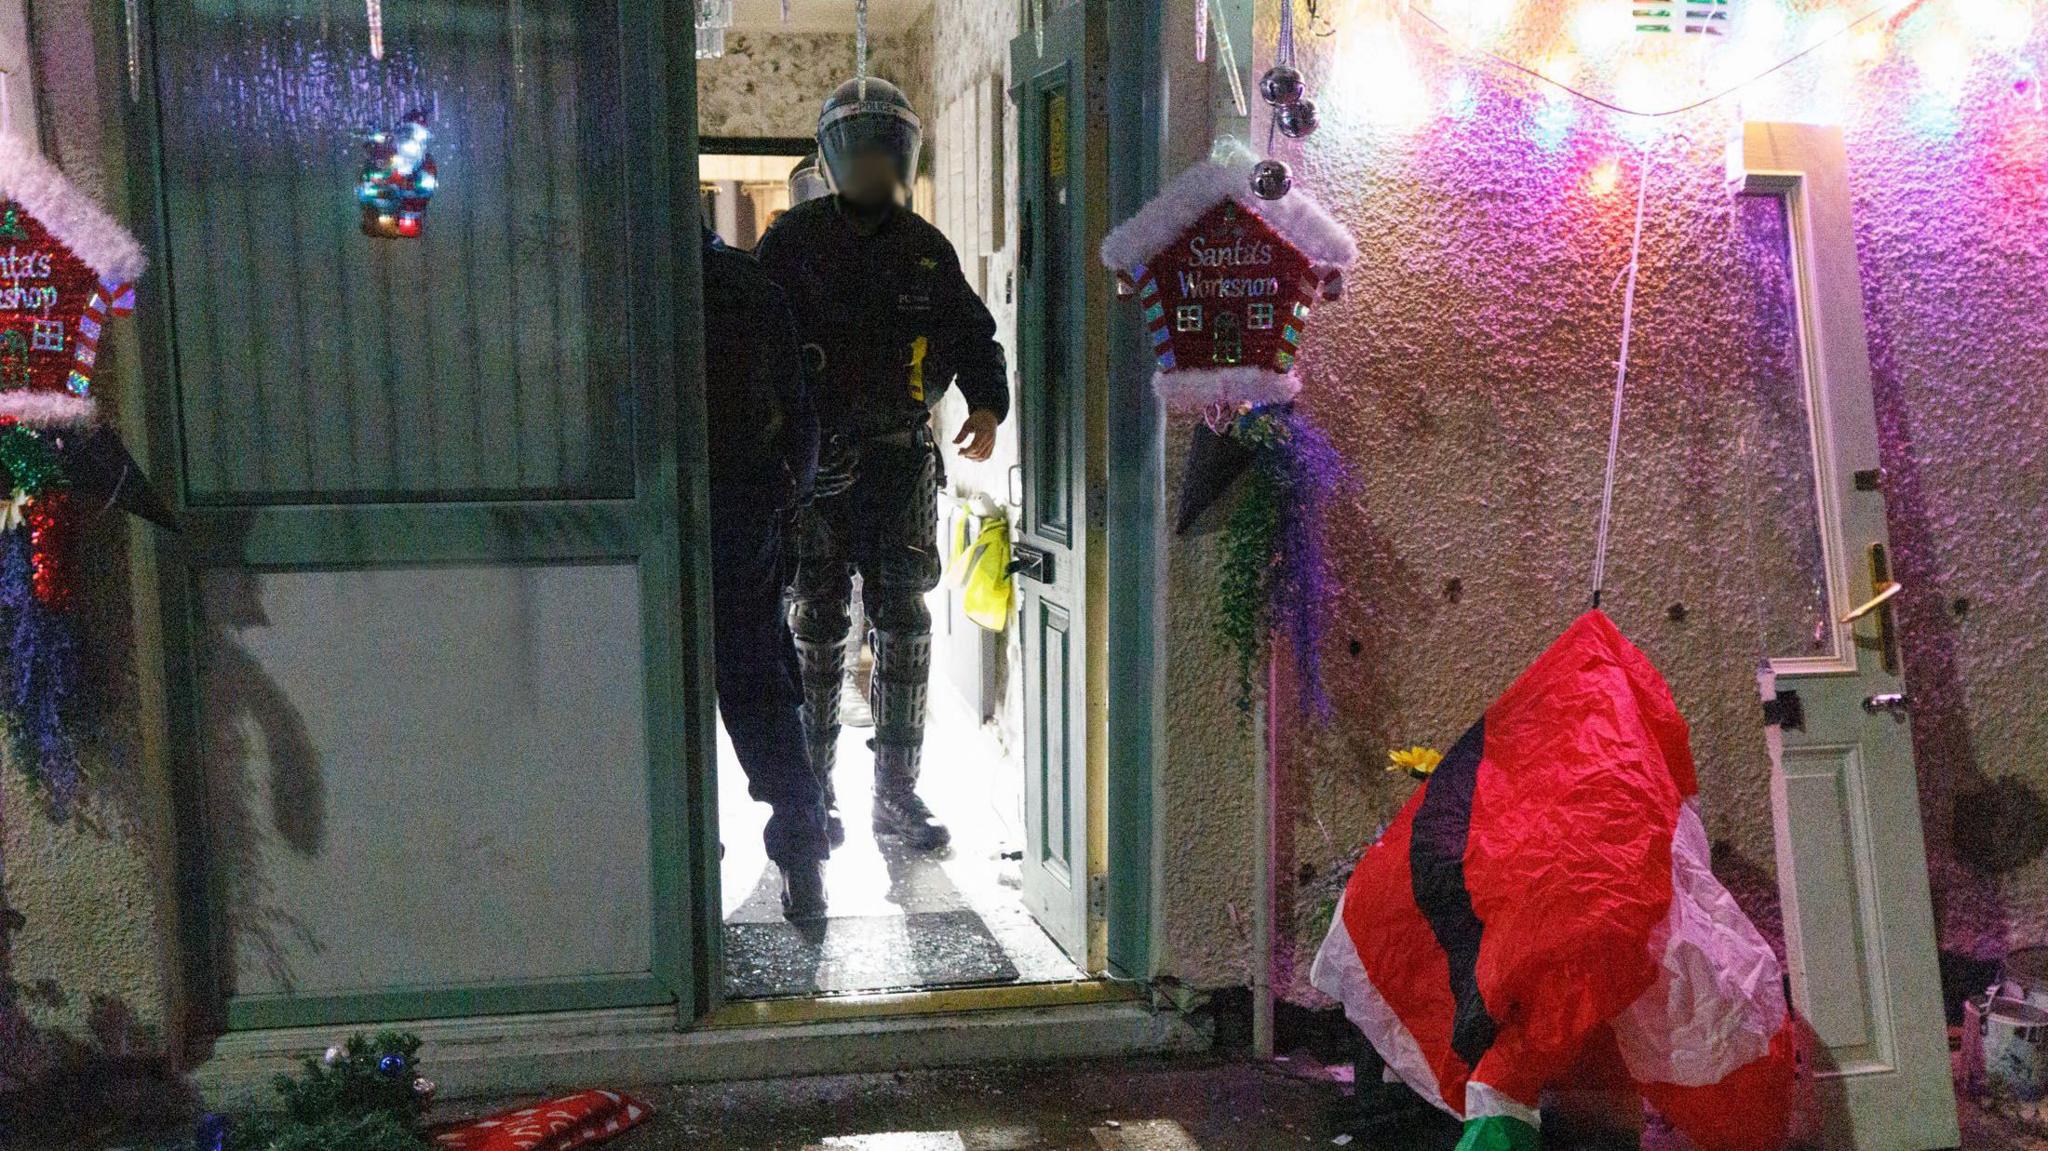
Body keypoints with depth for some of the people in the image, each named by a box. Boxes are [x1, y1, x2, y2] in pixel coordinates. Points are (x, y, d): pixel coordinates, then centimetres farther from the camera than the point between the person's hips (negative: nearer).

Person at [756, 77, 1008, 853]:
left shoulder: (928, 250, 12)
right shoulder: (794, 240, 4)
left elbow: (973, 331, 19)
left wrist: (987, 402, 1)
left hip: (902, 458, 3)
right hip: (815, 460, -2)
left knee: (904, 623, 3)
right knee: (817, 627, 3)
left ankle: (897, 791, 11)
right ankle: (811, 789, 14)